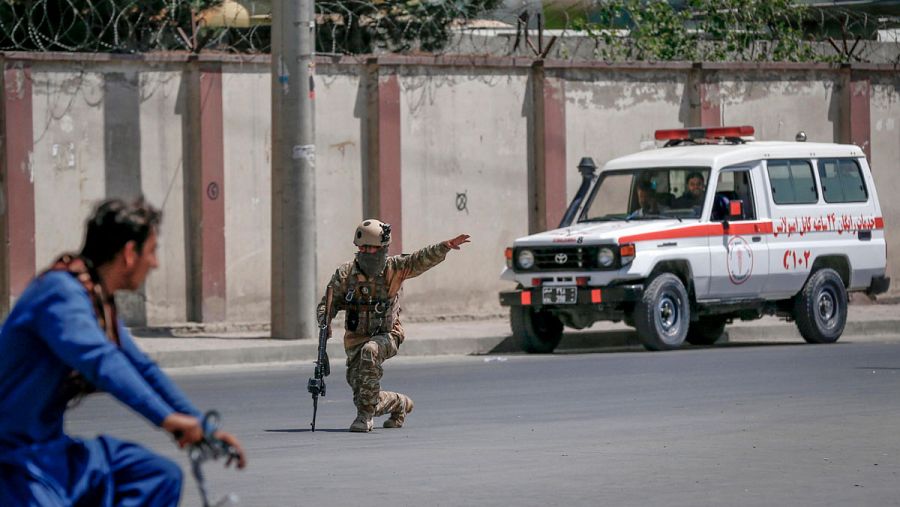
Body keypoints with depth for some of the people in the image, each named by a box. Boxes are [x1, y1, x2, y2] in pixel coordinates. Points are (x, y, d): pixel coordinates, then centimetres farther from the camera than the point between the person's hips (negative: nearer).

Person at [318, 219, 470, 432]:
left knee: (370, 351, -38)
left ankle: (365, 415, -27)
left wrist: (445, 247, -39)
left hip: (386, 337, -3)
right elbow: (329, 302, 1)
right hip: (356, 339, 3)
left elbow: (422, 260, -22)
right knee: (362, 398, -1)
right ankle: (400, 403, 35)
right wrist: (325, 319, -21)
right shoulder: (346, 273, -5)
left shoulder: (394, 267, -8)